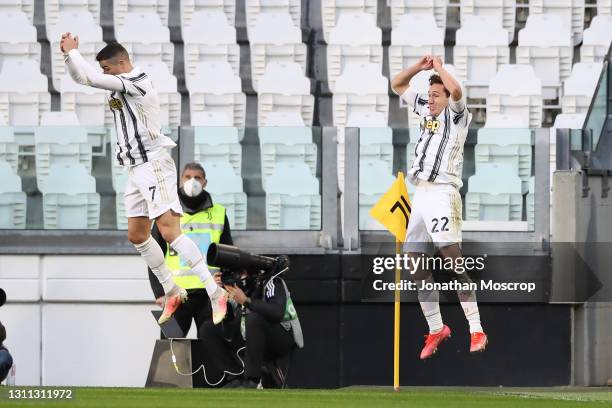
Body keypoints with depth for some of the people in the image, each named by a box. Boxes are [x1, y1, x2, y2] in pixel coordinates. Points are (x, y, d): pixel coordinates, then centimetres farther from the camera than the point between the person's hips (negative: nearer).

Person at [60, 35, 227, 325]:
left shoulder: (137, 82, -15)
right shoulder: (119, 86, 13)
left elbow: (90, 78, -22)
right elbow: (82, 78, 20)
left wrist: (71, 51, -7)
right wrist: (69, 54, 2)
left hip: (153, 164, -10)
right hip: (136, 169, 10)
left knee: (169, 230, -18)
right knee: (137, 236, 12)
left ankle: (216, 294, -21)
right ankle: (172, 293, 22)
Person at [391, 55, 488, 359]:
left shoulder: (457, 114, 0)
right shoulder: (425, 109, 20)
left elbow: (455, 90, -22)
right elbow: (397, 85, 27)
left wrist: (439, 67, -4)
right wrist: (421, 66, 13)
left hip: (442, 191, -8)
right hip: (420, 193, 8)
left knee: (450, 254, -19)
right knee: (415, 261, 7)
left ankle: (476, 330, -22)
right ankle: (436, 329, 18)